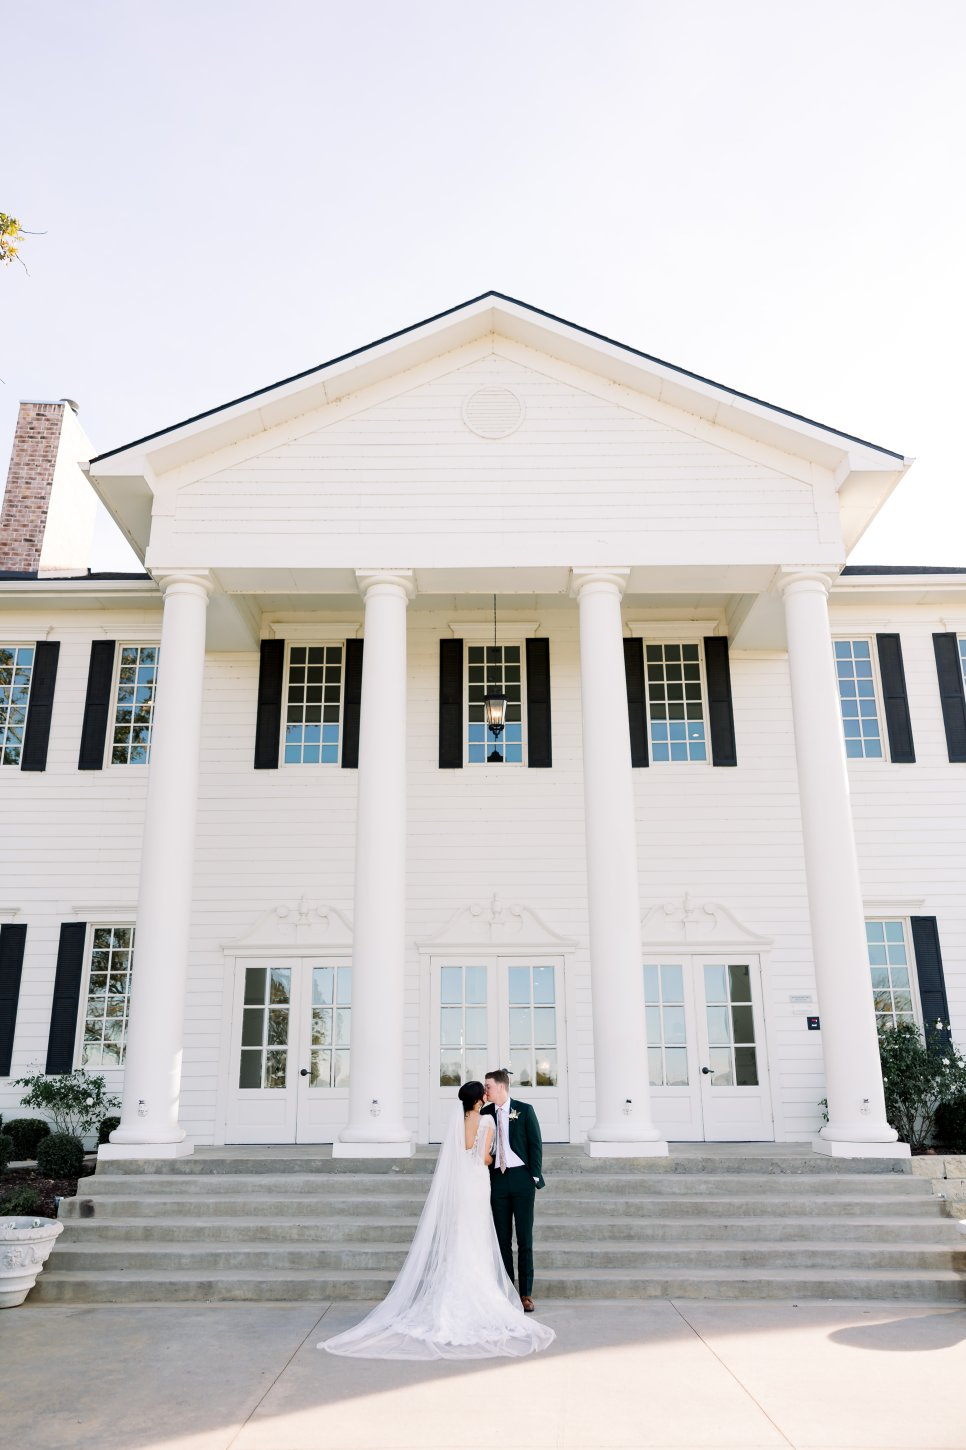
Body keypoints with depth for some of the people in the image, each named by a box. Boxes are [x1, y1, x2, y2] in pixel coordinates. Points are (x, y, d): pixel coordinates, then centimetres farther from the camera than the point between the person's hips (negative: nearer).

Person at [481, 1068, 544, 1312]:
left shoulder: (524, 1110, -1)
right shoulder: (486, 1113, 6)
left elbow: (535, 1144, -1)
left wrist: (535, 1176, -7)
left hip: (521, 1179, -3)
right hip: (497, 1180, 3)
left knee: (524, 1239, 0)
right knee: (502, 1240, 6)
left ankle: (526, 1294, 6)